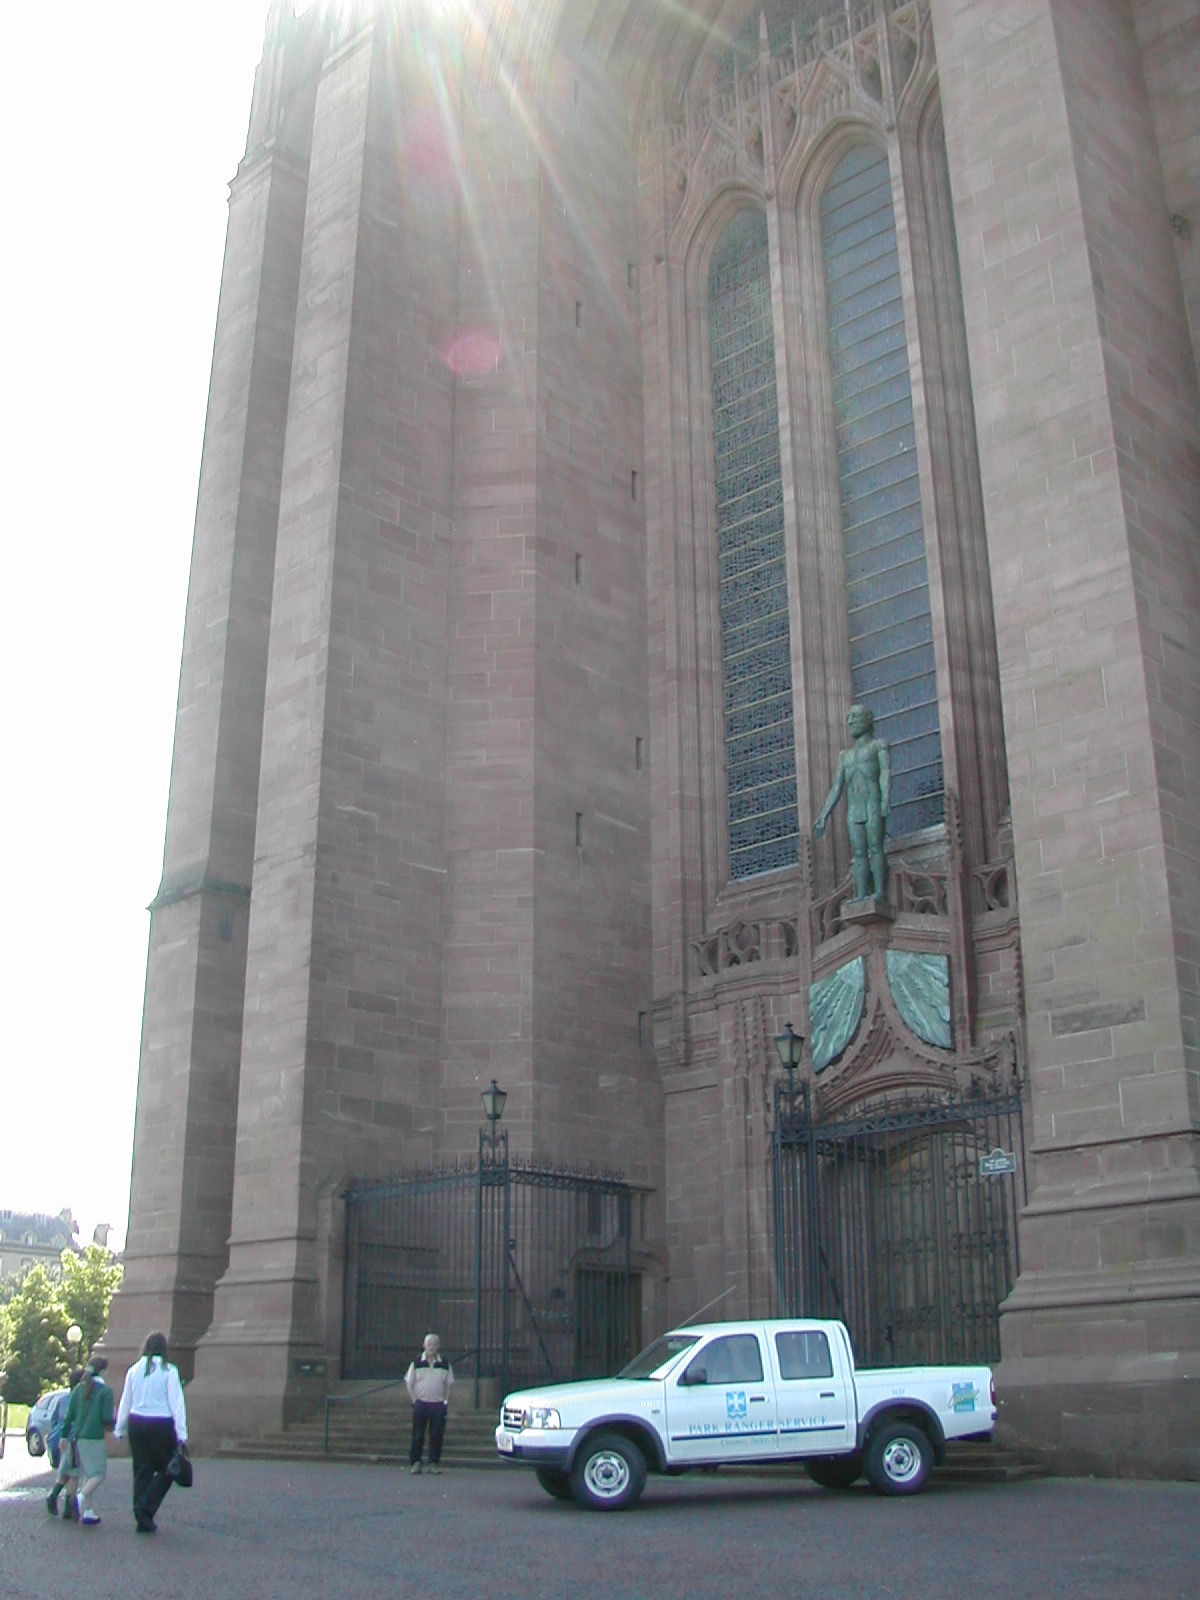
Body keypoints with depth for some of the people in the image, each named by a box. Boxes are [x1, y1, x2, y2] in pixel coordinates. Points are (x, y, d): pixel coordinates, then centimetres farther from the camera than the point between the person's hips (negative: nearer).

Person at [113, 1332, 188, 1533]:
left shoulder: (134, 1370, 5)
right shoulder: (168, 1371, -7)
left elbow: (125, 1402, 11)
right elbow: (176, 1403, -8)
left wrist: (119, 1430, 21)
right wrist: (181, 1434, -8)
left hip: (136, 1424, 5)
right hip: (161, 1425, -5)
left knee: (141, 1471, 12)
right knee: (166, 1470, 9)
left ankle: (142, 1519, 13)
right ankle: (145, 1508, -7)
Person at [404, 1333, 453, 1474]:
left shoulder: (445, 1364, 6)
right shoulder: (416, 1363, 3)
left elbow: (449, 1384, 14)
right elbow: (408, 1383, 7)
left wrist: (445, 1401, 4)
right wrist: (414, 1400, -1)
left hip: (438, 1405, 1)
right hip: (420, 1403, -1)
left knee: (436, 1436, 1)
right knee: (418, 1435, 0)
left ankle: (434, 1463, 10)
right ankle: (415, 1462, 9)